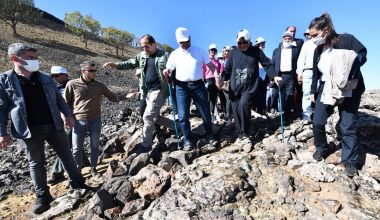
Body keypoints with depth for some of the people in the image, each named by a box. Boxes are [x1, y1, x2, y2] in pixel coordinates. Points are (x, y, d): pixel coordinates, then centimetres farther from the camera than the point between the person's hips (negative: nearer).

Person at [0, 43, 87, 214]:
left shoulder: (45, 79, 6)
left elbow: (58, 99, 12)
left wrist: (68, 114, 2)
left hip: (53, 126, 3)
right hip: (29, 130, -2)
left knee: (66, 155, 9)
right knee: (36, 163, 10)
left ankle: (77, 183, 26)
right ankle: (42, 197, 25)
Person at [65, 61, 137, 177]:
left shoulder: (99, 85, 1)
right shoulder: (72, 84, -5)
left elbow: (112, 97, 4)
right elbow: (66, 103, 3)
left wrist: (126, 96, -8)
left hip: (96, 120, 2)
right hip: (79, 121, -1)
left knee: (95, 146, 12)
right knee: (77, 148, 7)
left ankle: (93, 168, 30)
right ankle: (77, 170, 29)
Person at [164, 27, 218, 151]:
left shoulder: (199, 51, 9)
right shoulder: (174, 54, 9)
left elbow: (210, 64, 9)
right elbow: (169, 69, 12)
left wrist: (216, 75, -8)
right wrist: (166, 72, -13)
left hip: (198, 85, 0)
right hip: (182, 87, 0)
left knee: (205, 113, 8)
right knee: (183, 116, -3)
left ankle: (210, 136, 27)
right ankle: (187, 140, 12)